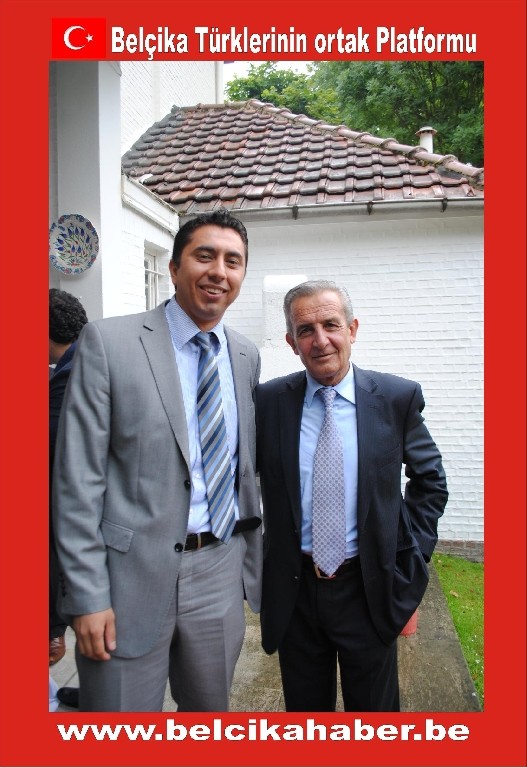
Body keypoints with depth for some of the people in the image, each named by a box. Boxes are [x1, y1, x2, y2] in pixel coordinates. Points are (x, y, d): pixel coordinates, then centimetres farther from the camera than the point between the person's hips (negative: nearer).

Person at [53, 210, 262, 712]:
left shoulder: (247, 356, 6)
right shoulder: (108, 342, -9)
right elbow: (77, 479, -11)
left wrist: (254, 558, 12)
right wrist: (88, 596, -12)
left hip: (221, 574, 5)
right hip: (133, 574, -4)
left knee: (211, 714, 22)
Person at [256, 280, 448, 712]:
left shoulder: (397, 398, -8)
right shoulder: (268, 401, -6)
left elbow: (430, 481, 4)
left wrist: (410, 557, -1)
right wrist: (256, 557, 1)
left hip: (370, 588, -1)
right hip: (293, 590, 1)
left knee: (375, 707, 19)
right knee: (305, 707, 21)